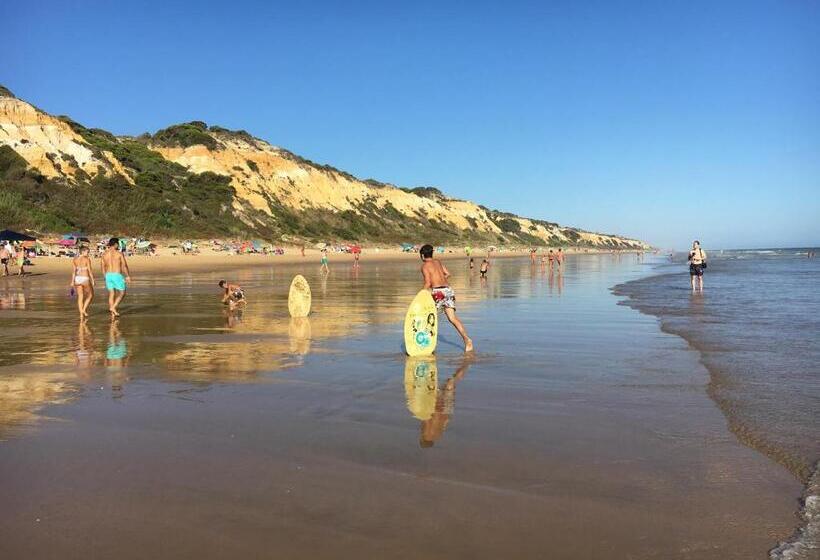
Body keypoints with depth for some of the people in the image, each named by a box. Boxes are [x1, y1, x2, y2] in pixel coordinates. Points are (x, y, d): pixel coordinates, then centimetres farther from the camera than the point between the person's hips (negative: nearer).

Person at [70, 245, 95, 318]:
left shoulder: (75, 259, 5)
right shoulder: (87, 259, -11)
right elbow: (90, 271, -13)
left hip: (77, 279, 5)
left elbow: (73, 271, 2)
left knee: (80, 297, 10)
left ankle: (81, 314, 7)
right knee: (90, 295, 14)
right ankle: (84, 309, 0)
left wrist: (72, 281, 3)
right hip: (85, 279, -5)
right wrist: (92, 280, -6)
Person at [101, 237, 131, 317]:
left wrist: (105, 278, 20)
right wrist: (128, 276, -3)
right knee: (122, 293, 9)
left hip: (108, 275, 5)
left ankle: (112, 313, 9)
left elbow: (103, 268, 10)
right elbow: (124, 266, -10)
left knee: (111, 294, 10)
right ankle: (113, 307, -8)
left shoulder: (104, 254, 6)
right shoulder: (119, 254, -9)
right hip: (117, 275, -5)